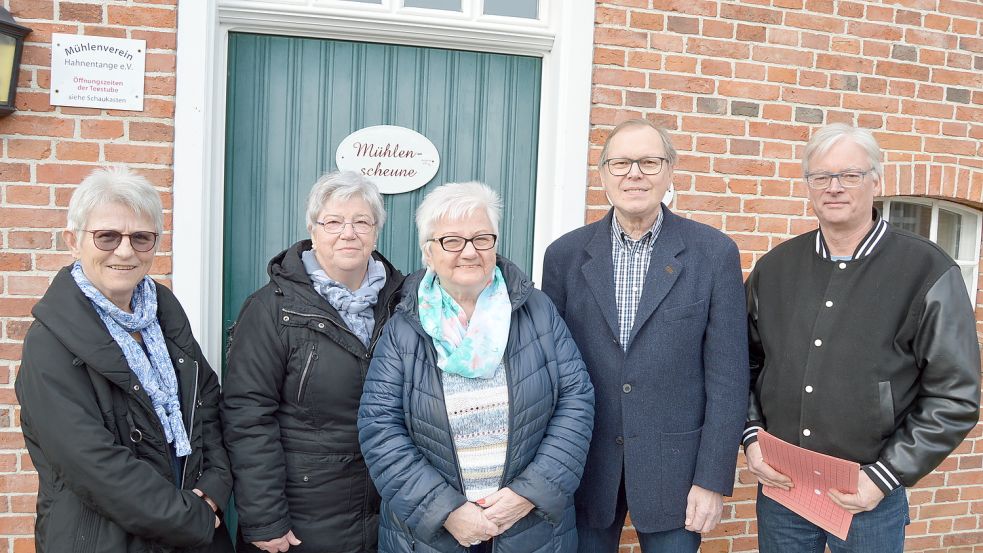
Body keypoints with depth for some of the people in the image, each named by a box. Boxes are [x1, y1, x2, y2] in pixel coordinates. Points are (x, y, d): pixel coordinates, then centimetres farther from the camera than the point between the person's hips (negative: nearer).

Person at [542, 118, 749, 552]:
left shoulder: (713, 252, -4)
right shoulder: (565, 254, 0)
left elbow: (726, 375, -5)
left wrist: (713, 480, -7)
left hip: (674, 468, -1)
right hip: (583, 470, 2)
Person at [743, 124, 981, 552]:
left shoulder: (928, 272, -8)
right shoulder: (775, 267, 2)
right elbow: (746, 363, 10)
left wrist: (884, 477, -12)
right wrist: (752, 436, -3)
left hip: (869, 496, -2)